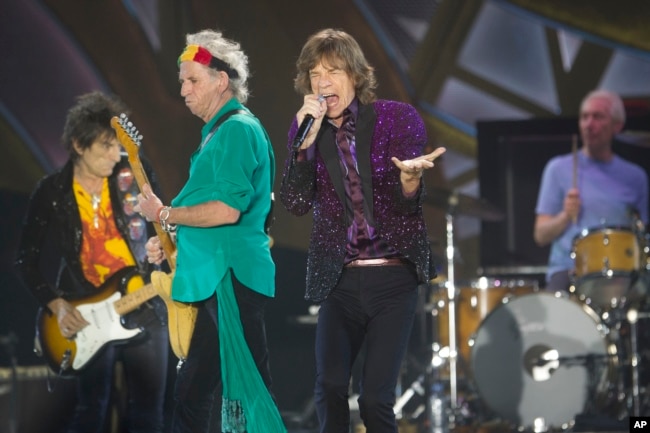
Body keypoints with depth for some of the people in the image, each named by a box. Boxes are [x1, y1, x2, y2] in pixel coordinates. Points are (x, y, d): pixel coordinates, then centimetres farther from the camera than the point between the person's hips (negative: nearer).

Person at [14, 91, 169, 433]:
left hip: (144, 307, 2)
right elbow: (27, 260, 4)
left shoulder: (135, 174, 2)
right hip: (88, 315, -2)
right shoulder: (51, 193, 0)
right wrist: (57, 305, -7)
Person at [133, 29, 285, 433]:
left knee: (248, 389, -9)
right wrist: (171, 241, 13)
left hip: (231, 278, -11)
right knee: (192, 392, 14)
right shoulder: (220, 131, 19)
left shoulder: (238, 129, -12)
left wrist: (165, 214, -11)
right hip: (213, 278, 11)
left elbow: (227, 210, -22)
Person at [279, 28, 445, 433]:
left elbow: (407, 204, -8)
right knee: (329, 389, -14)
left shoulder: (397, 118, -4)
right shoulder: (305, 128, 4)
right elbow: (296, 203, -5)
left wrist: (409, 176, -32)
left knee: (375, 398, -10)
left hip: (393, 278, -2)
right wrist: (306, 140, -17)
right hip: (340, 279, 2)